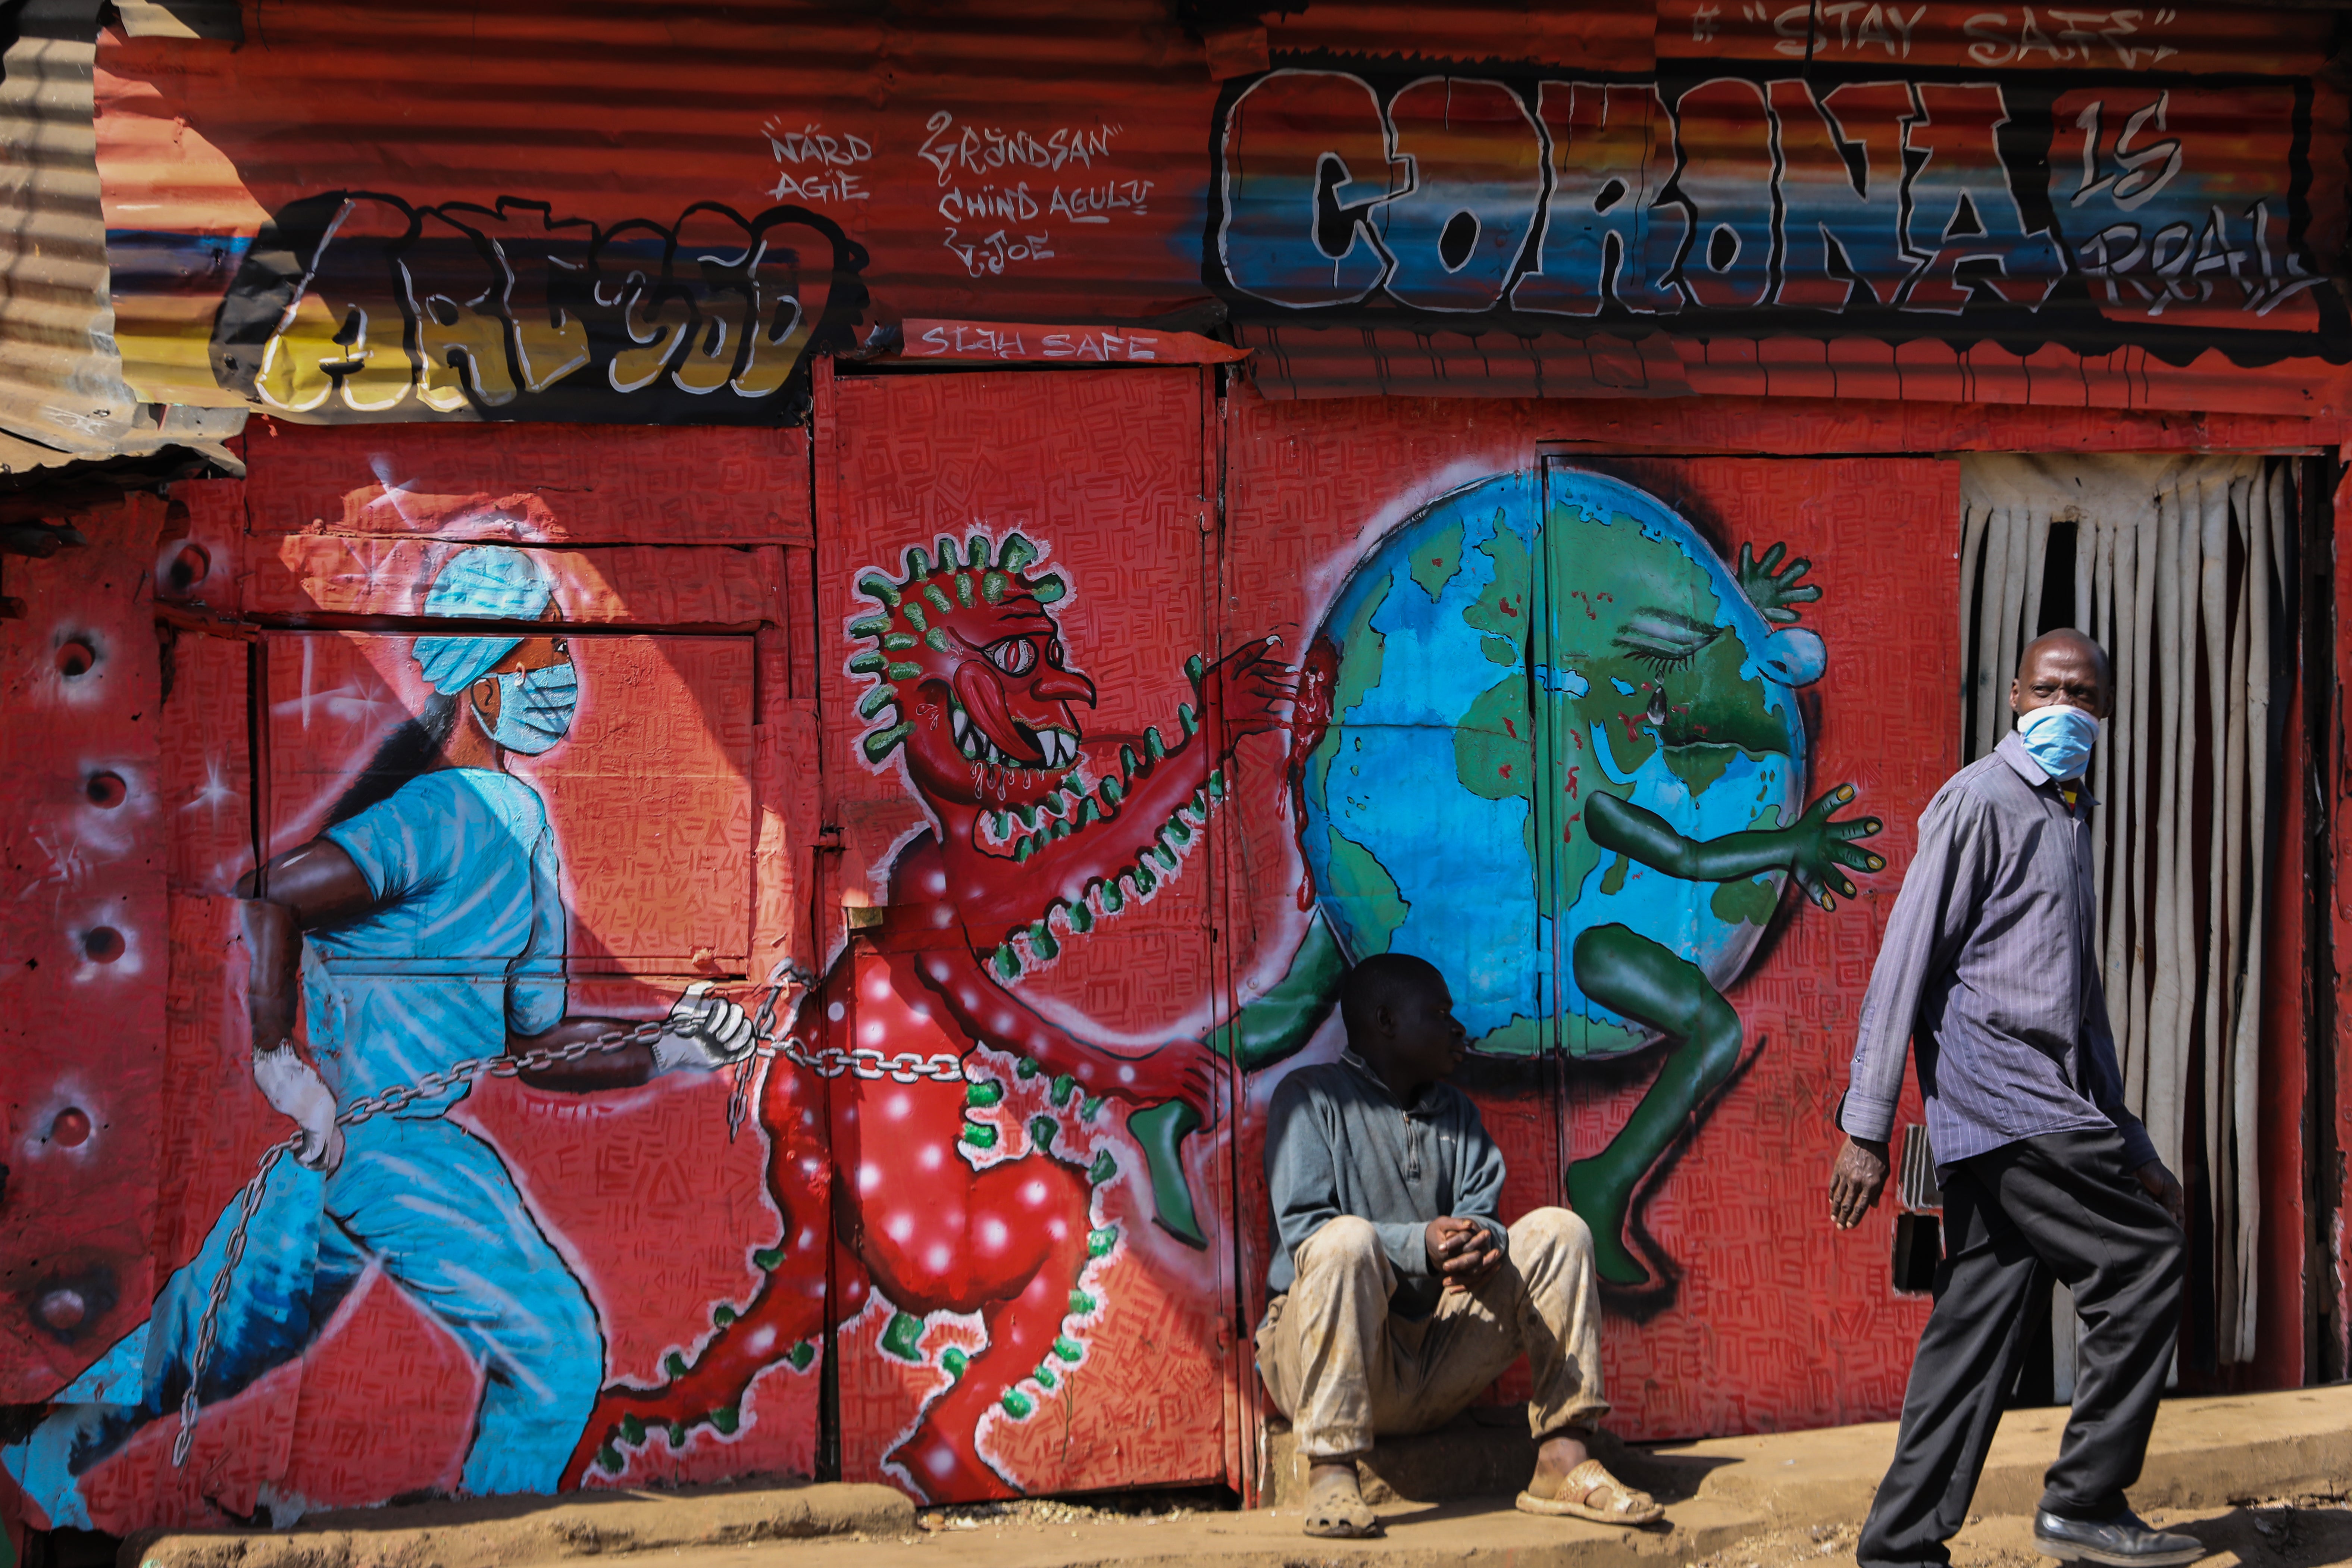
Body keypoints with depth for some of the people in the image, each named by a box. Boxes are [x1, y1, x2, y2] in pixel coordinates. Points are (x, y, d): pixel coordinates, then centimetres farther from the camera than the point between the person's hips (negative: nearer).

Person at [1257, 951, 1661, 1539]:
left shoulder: (1456, 1111, 20)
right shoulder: (1311, 1096, -1)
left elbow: (1483, 1217, 7)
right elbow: (1302, 1228, -13)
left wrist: (1484, 1242, -19)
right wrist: (1419, 1245, -28)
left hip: (1437, 1362, 6)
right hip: (1323, 1356, -6)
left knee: (1557, 1231, -4)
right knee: (1348, 1238, -35)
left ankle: (1564, 1462, -12)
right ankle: (1331, 1475, -35)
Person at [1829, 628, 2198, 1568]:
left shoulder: (2070, 818, 23)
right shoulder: (1978, 802, -4)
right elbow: (1906, 961, -10)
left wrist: (2129, 1146, 24)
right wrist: (1866, 1127, -15)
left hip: (2048, 1111, 8)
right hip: (1997, 1095, -8)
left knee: (1978, 1331, 5)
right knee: (2142, 1266, -9)